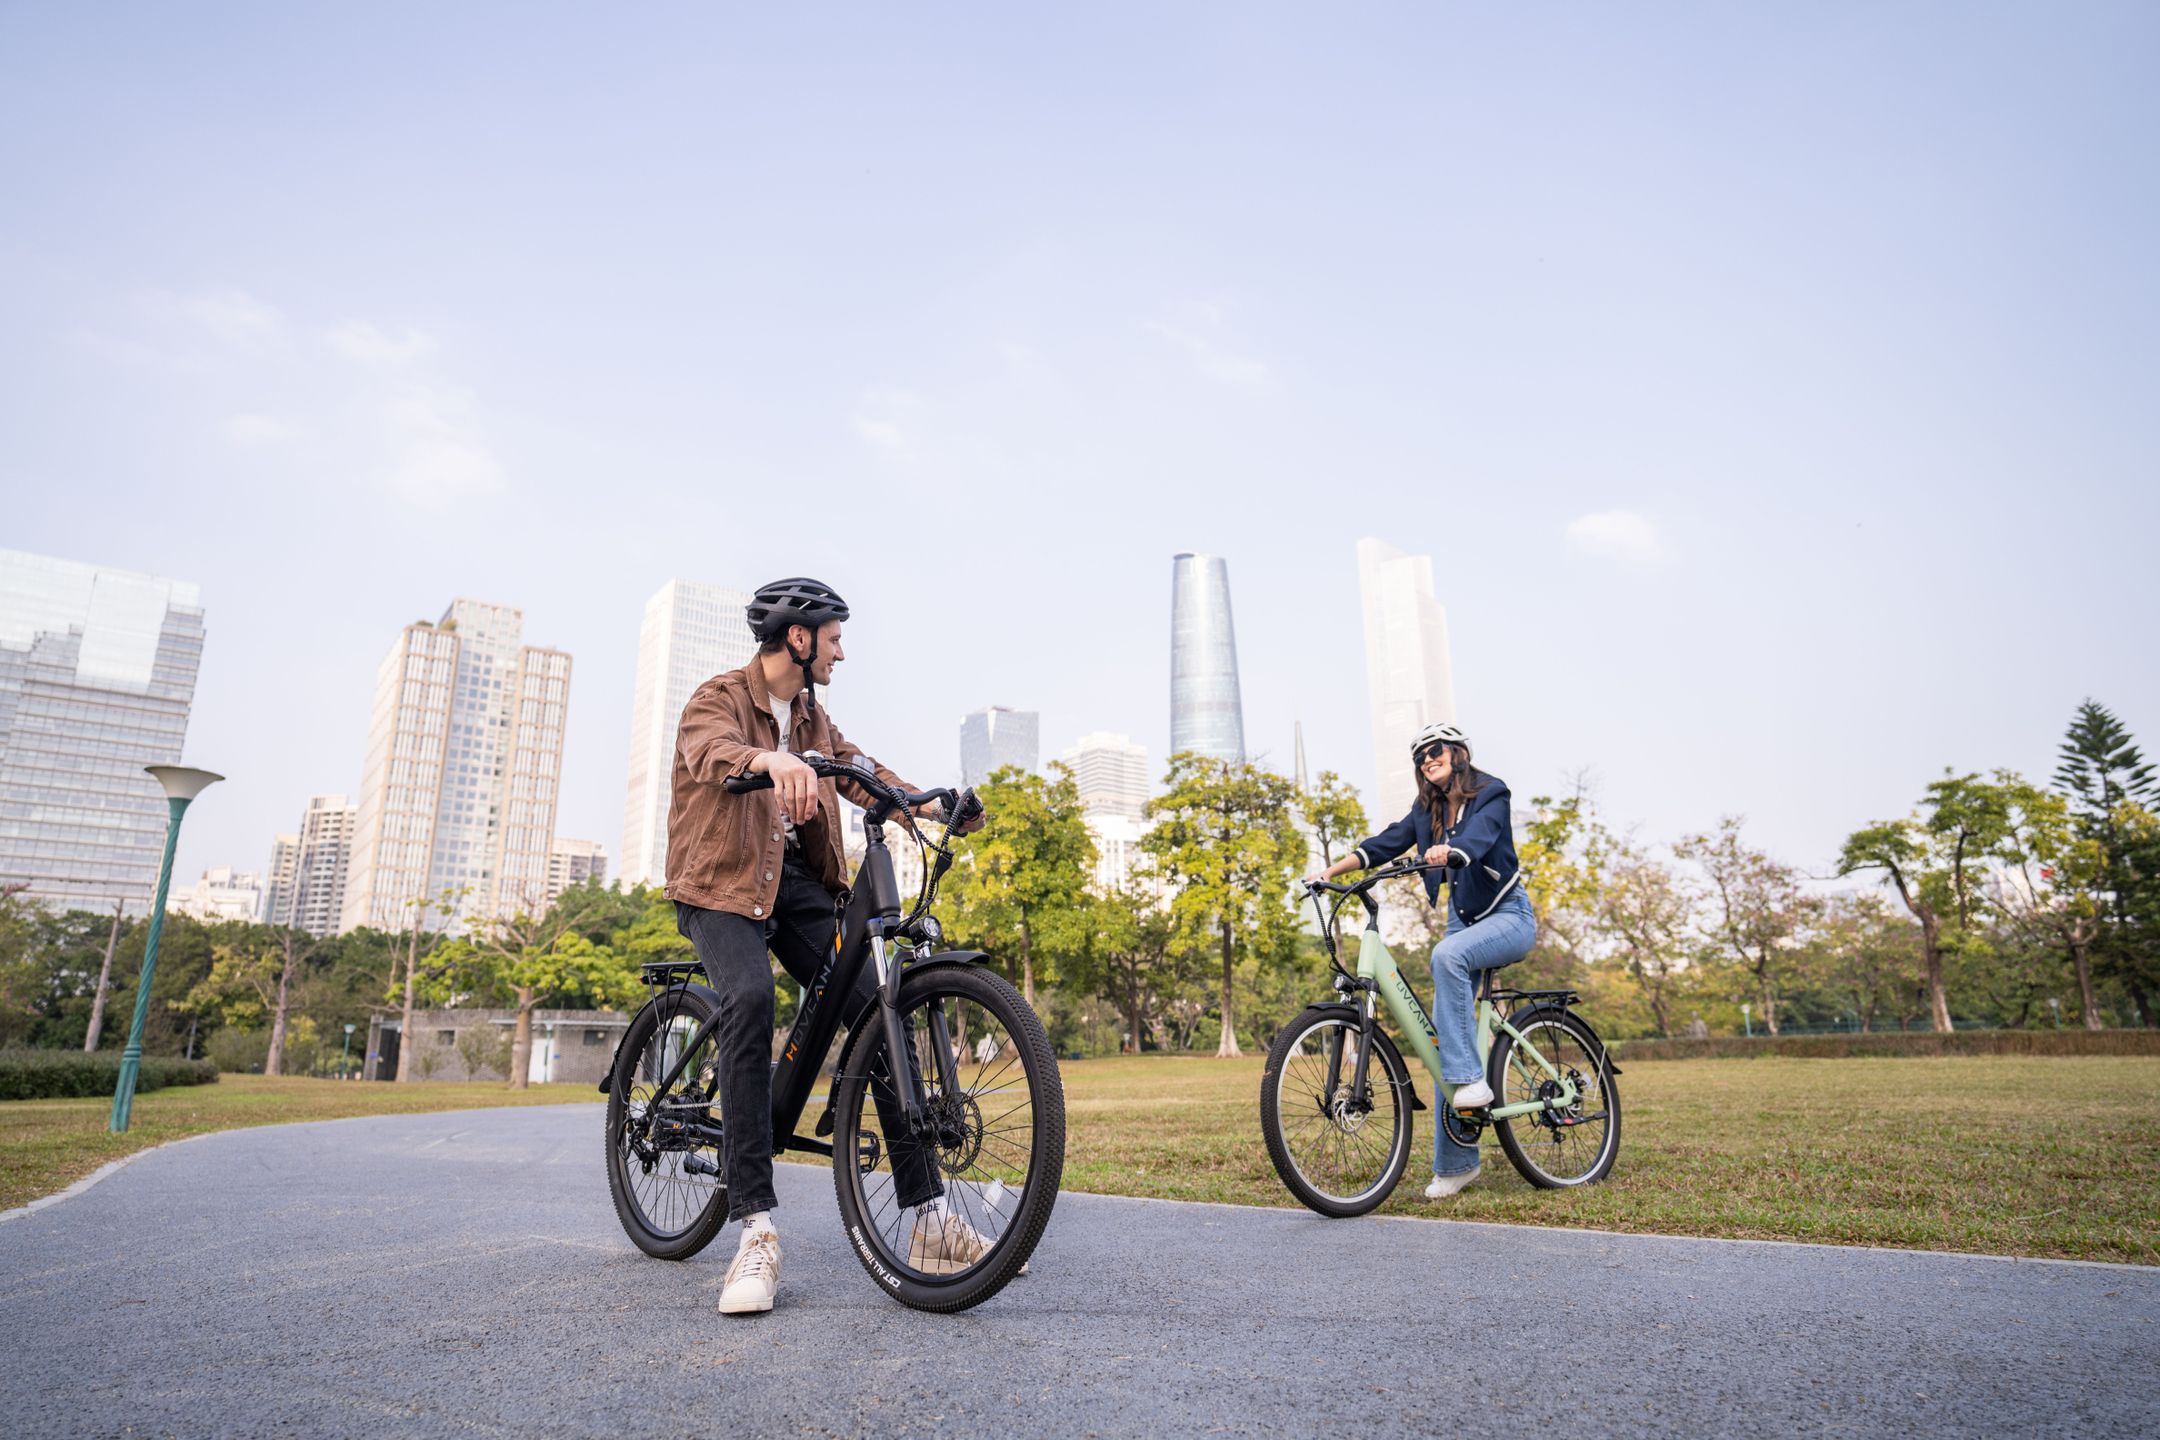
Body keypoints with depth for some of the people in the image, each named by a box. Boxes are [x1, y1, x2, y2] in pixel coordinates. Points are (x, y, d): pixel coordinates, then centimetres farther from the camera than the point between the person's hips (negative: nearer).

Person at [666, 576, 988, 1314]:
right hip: (724, 881, -5)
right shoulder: (719, 698, -7)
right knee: (750, 998, -34)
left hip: (797, 879, 6)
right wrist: (773, 760, -53)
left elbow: (860, 770, 9)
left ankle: (930, 1220, -7)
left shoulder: (811, 716, 16)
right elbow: (713, 751, -30)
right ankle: (757, 1233, -28)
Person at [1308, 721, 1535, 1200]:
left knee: (1447, 954, -37)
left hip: (1508, 917, -6)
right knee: (1444, 1035, -3)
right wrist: (1333, 869, -19)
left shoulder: (1491, 794, -10)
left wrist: (1447, 852, -52)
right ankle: (1455, 1164, 3)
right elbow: (1388, 842, -5)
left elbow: (1479, 839, -30)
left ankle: (1472, 1080, -30)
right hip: (1463, 921, 6)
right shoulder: (1427, 809, 8)